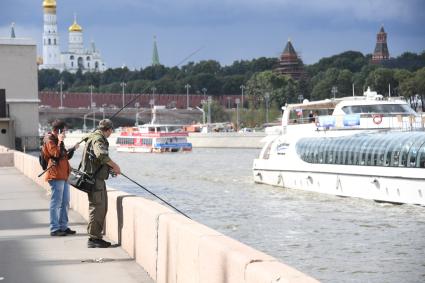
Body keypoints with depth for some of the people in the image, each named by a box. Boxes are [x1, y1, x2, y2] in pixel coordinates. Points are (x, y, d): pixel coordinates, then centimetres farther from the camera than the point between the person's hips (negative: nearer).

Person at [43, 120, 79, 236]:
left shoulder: (56, 140, 21)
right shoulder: (49, 140, -8)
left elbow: (65, 156, 25)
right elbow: (56, 154, -19)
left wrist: (73, 149, 12)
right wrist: (60, 142, -19)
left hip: (63, 175, 10)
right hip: (56, 175, -10)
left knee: (65, 202, 12)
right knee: (56, 202, -7)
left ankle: (63, 226, 18)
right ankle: (54, 229, -4)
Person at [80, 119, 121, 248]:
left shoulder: (97, 138, 19)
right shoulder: (98, 138, -14)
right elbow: (102, 155, -32)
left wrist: (111, 167, 24)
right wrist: (115, 166, -22)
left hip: (98, 178, 11)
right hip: (94, 178, -11)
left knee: (102, 208, 14)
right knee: (97, 207, -8)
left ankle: (97, 237, 20)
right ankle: (93, 239, -4)